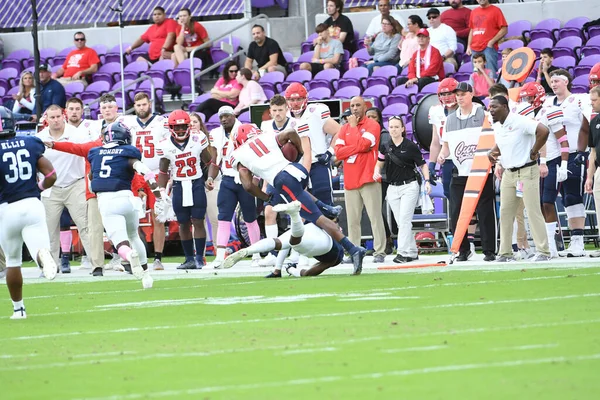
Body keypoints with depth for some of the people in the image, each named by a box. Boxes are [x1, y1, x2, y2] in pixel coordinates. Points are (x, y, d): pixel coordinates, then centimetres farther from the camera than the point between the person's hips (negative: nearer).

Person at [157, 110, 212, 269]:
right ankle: (189, 259, 12)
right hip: (178, 186, 1)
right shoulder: (166, 146, -5)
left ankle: (199, 258, -1)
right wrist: (162, 191, -2)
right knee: (183, 224, 5)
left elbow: (208, 162, 5)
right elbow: (163, 171, 4)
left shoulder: (198, 139, -8)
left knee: (198, 222, -4)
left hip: (197, 185, -1)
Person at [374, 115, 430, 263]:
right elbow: (379, 163, 18)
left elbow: (422, 165, 0)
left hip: (409, 186, -5)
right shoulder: (385, 147, 6)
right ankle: (412, 252, 14)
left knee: (404, 219, -14)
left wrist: (427, 181, -12)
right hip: (393, 188, 5)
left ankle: (403, 252, -18)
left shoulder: (410, 146, -6)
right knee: (400, 222, 6)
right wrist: (376, 172, -4)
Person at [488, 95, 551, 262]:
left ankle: (543, 251, -3)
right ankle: (505, 253, 13)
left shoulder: (520, 121, -17)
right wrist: (492, 152, 7)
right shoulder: (497, 127, 10)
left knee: (533, 211, -7)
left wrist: (534, 152, -19)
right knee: (505, 212, 7)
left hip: (526, 171, -8)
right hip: (508, 173, 8)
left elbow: (543, 131, -28)